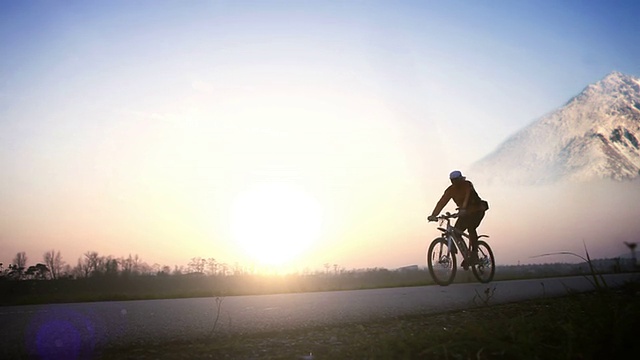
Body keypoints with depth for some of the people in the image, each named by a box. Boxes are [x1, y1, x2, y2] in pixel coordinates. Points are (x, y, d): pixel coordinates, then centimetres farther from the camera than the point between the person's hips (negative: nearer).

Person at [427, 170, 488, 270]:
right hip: (465, 213, 5)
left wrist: (463, 208, -53)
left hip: (477, 210, -5)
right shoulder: (450, 190, -7)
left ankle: (474, 253, -14)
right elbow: (442, 202, -16)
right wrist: (433, 215, -28)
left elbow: (467, 195, -36)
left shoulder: (467, 185, -19)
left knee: (471, 228, -26)